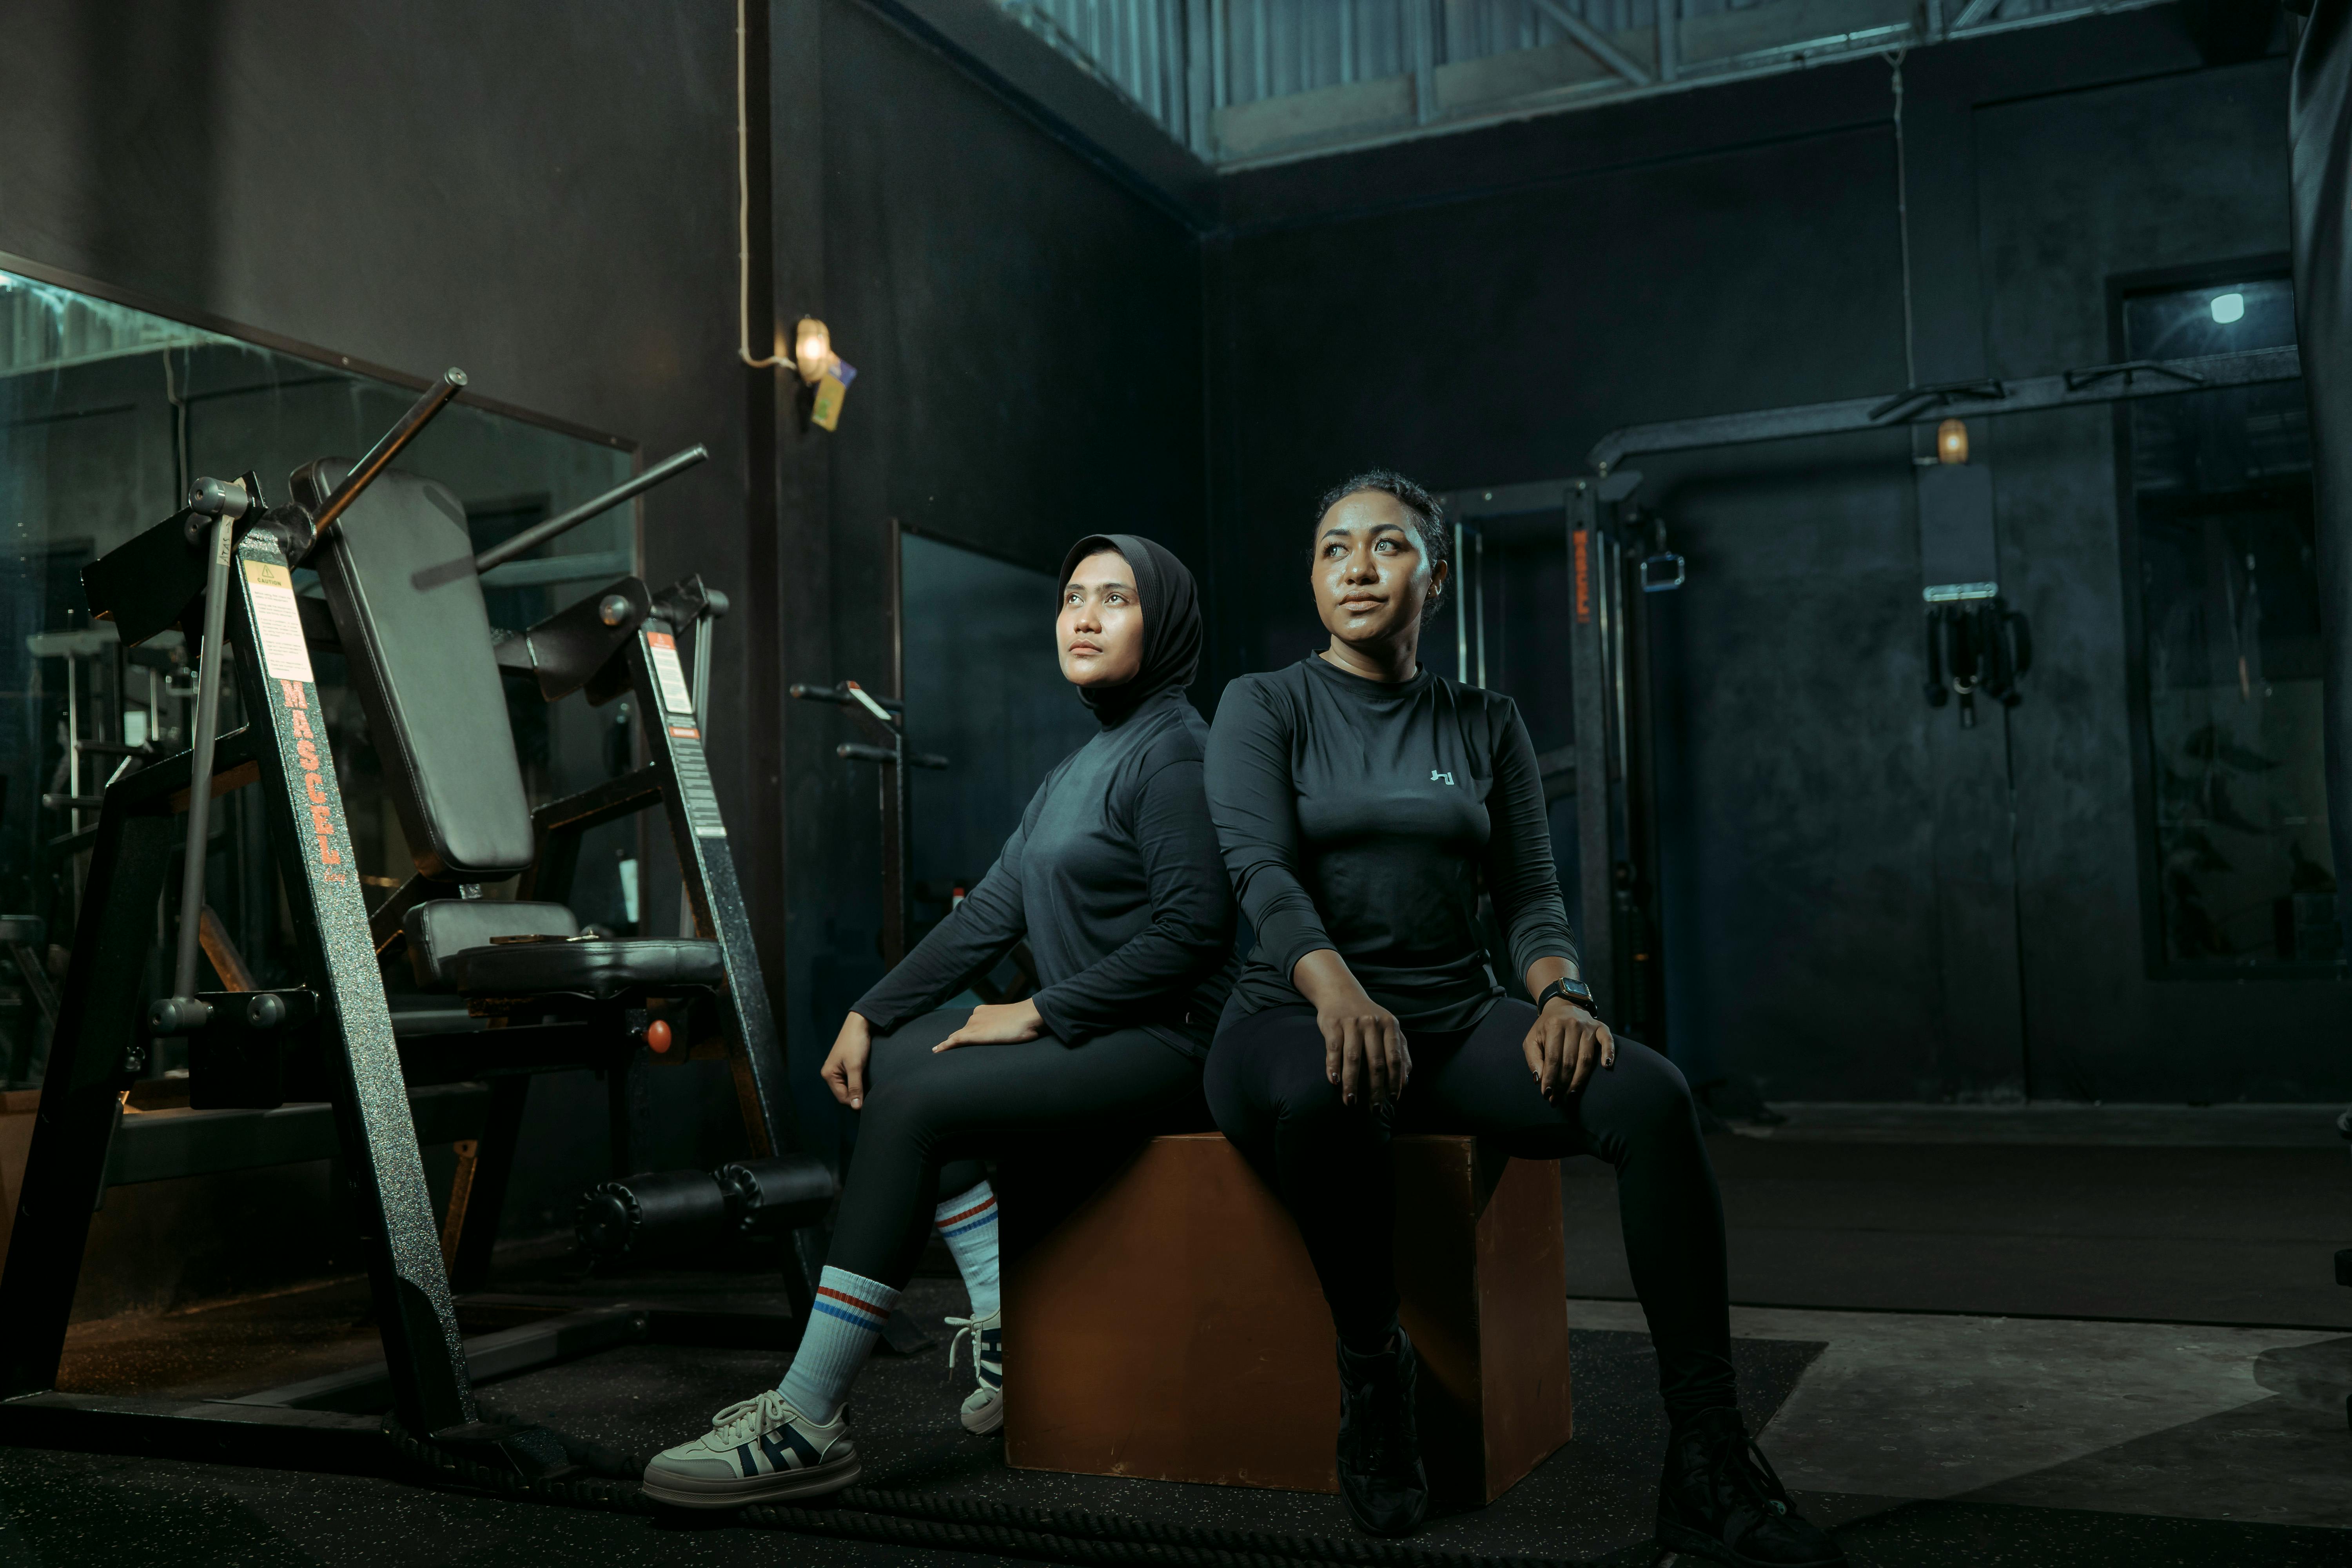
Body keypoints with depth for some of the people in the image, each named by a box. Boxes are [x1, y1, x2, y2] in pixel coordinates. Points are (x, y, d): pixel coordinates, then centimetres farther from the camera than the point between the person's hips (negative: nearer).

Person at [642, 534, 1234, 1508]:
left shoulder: (1173, 751, -9)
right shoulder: (1081, 765, 20)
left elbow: (1191, 931, -19)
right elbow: (992, 911, 16)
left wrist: (1039, 1013, -15)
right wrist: (869, 1014, 8)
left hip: (1163, 1044, -10)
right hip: (1090, 1034, 10)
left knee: (912, 1106, -21)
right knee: (894, 1056, 7)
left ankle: (806, 1424, -18)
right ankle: (1006, 1328, 2)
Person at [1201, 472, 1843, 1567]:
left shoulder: (1486, 726, 15)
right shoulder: (1263, 708, 4)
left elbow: (1530, 896, 8)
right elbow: (1263, 871, -12)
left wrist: (1561, 994, -16)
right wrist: (1337, 987, -33)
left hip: (1457, 1024, 3)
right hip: (1295, 1019, -3)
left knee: (1649, 1095, -26)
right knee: (1329, 1096, -41)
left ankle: (1707, 1467, -25)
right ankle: (1372, 1369, -15)